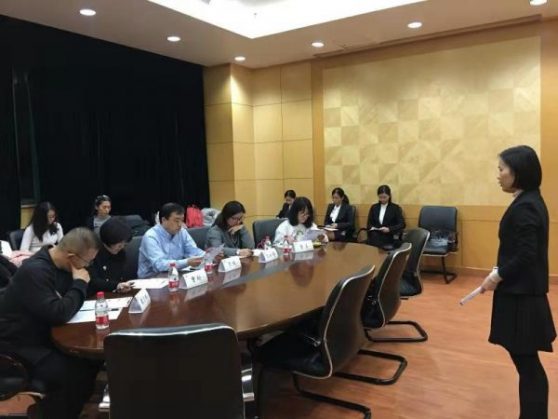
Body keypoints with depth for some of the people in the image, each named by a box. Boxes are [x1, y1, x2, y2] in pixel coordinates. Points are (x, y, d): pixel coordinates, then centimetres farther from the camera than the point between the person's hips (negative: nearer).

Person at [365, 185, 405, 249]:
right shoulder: (374, 207, 18)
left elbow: (402, 224, 0)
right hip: (376, 236, 3)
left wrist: (389, 229, -16)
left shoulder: (396, 208, 8)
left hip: (389, 238, -3)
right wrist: (372, 228, -6)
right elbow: (369, 223, 18)